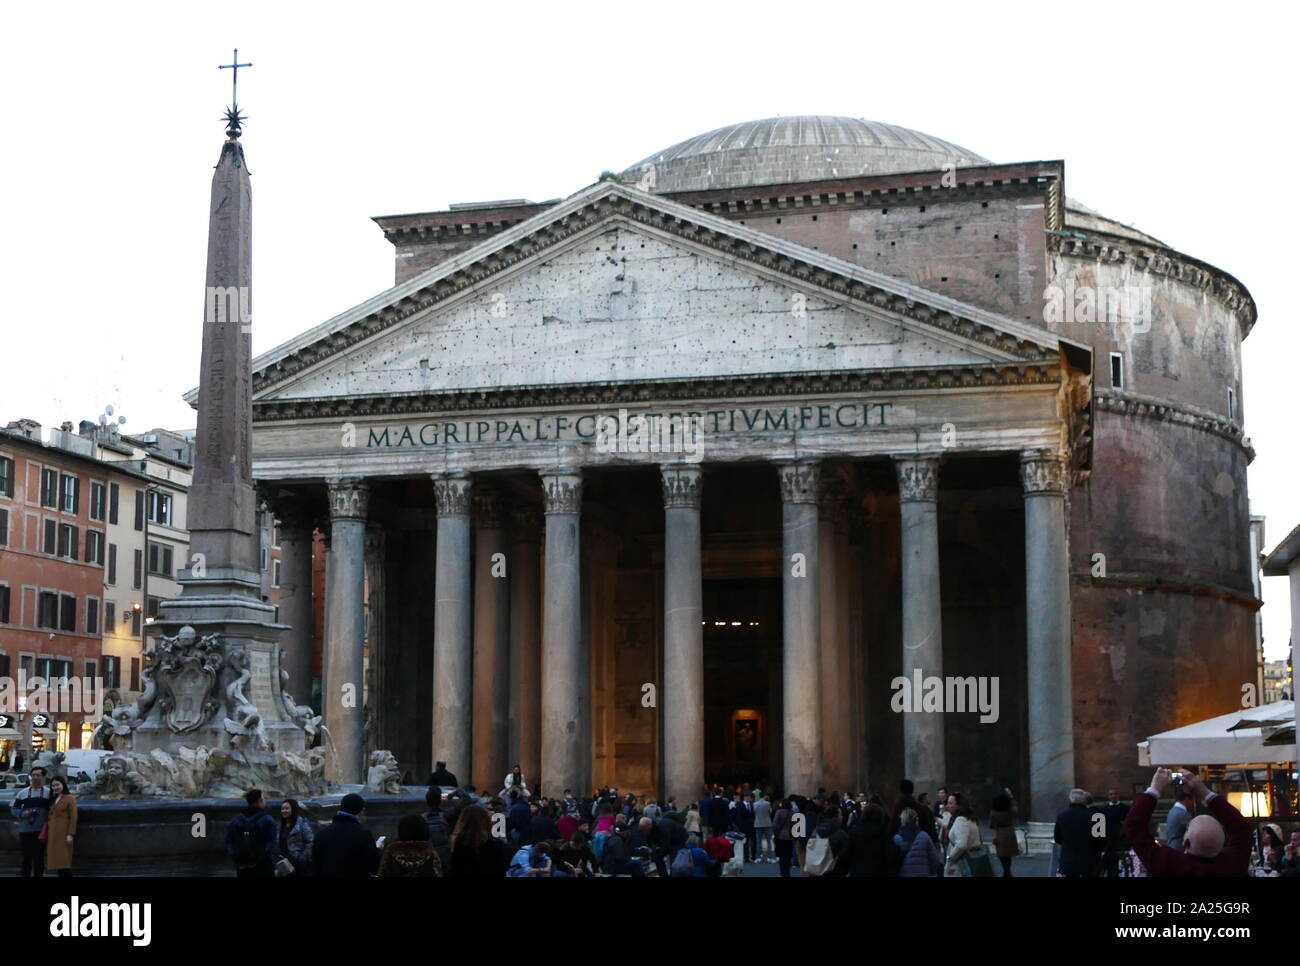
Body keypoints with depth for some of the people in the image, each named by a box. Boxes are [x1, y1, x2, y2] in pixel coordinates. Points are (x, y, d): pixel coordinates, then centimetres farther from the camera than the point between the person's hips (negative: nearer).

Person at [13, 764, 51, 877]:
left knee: (39, 858, 2)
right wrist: (22, 814, -9)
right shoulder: (22, 793, 9)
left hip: (41, 831, -1)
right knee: (26, 857, 4)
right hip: (24, 830, 1)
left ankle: (38, 875, 9)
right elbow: (13, 809, 10)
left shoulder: (48, 793, 5)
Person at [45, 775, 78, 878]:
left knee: (64, 860, -11)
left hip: (63, 833, -7)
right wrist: (46, 833, 9)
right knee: (57, 860, 5)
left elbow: (73, 817, -9)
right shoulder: (53, 799, 21)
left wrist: (70, 834, -15)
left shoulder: (70, 798, -3)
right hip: (53, 834, 7)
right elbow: (50, 816, 18)